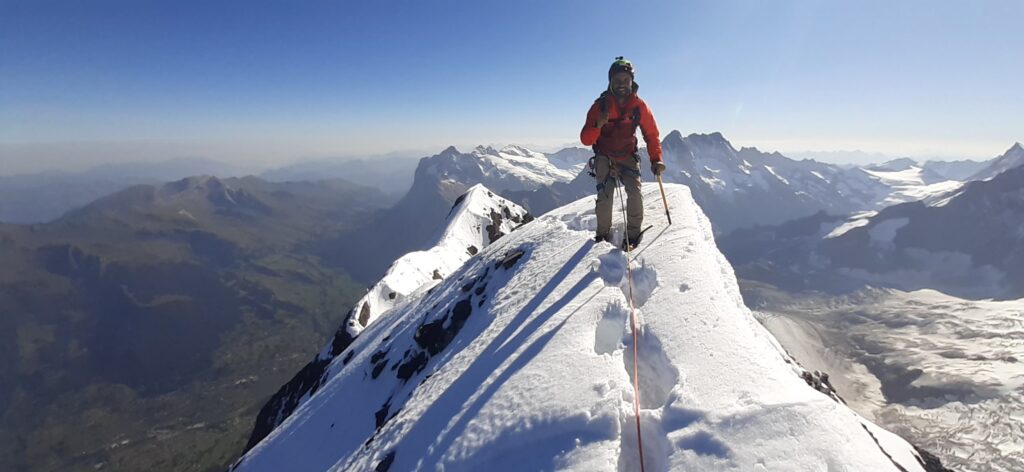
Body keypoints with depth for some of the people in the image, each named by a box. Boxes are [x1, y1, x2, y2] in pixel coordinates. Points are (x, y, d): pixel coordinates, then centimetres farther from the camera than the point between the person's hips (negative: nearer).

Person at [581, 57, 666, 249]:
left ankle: (633, 233, -3)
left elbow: (651, 135, 2)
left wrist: (656, 159, -10)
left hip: (628, 157, 2)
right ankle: (603, 234, 1)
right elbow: (585, 140, -14)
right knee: (605, 196, -17)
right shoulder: (600, 105, -12)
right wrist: (598, 125, -34)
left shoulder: (639, 106, -7)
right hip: (604, 157, -1)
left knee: (635, 192, -18)